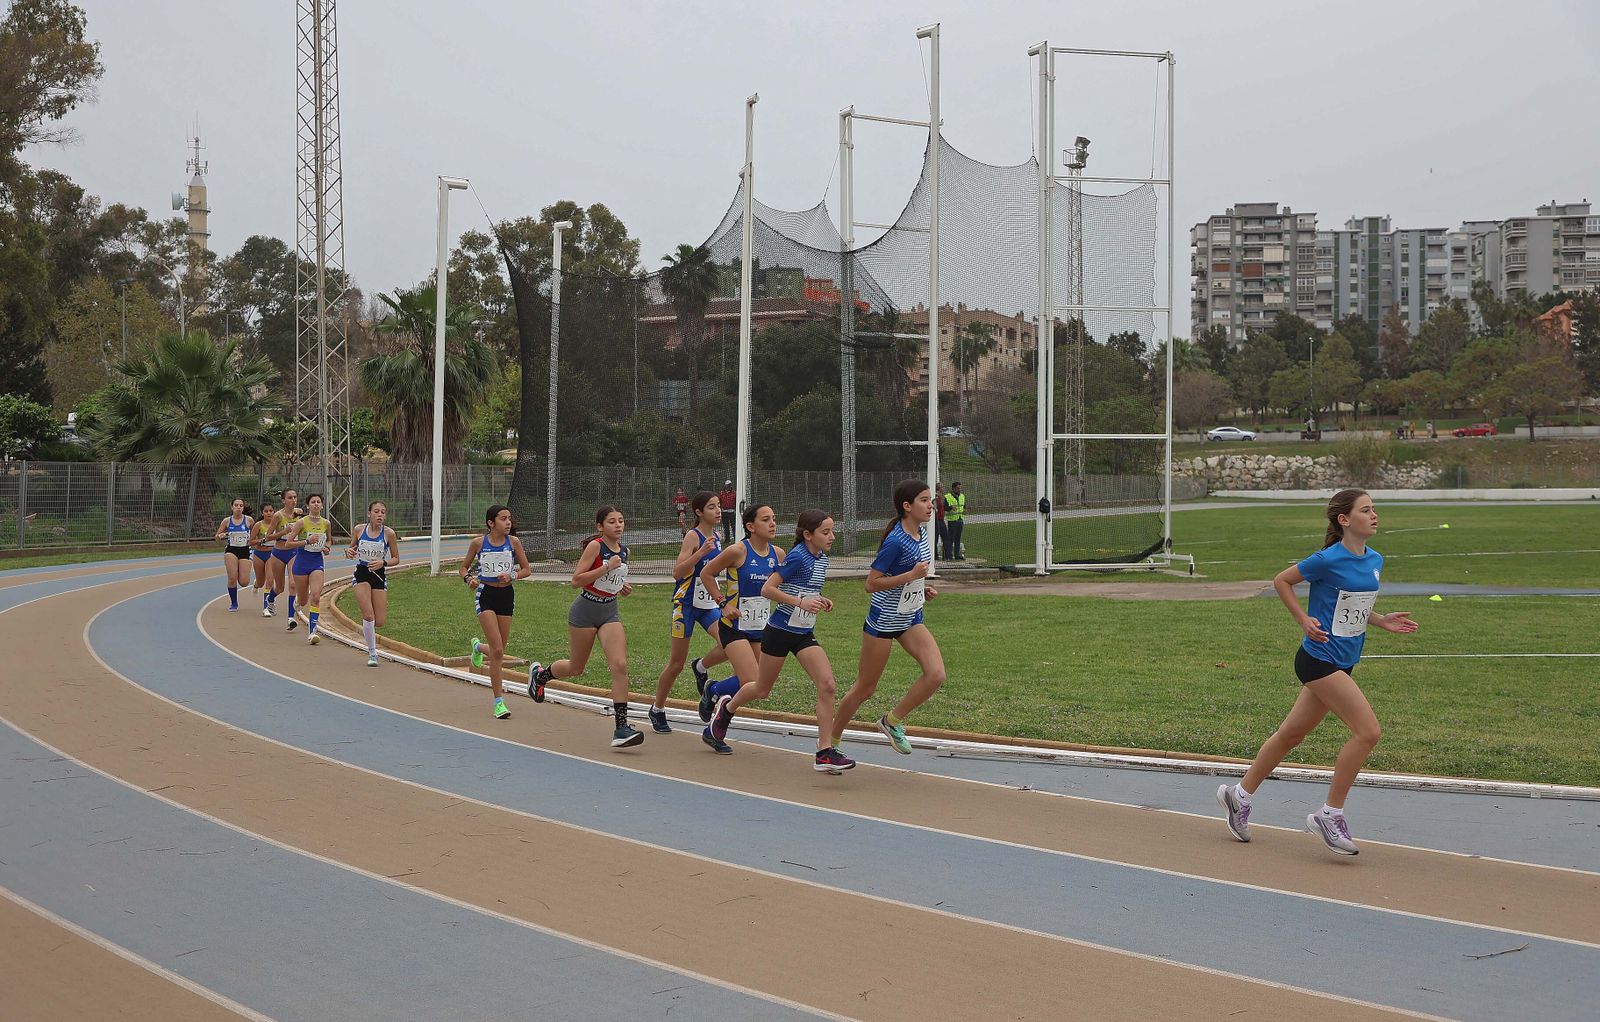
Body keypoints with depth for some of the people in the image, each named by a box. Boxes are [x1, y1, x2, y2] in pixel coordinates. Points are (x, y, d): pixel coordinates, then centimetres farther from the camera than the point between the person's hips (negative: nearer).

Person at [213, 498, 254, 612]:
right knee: (232, 578, -11)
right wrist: (221, 536, -13)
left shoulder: (249, 520, -2)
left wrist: (252, 541, -6)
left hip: (244, 551, 0)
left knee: (244, 582, -8)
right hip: (231, 550, 0)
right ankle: (233, 604, 8)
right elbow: (217, 536, 9)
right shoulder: (227, 521, 1)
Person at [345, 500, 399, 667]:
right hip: (361, 574, -1)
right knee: (369, 615, -15)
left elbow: (396, 559, 0)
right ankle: (372, 653, 0)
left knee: (379, 622, -1)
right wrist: (348, 551, -13)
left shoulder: (389, 533, -7)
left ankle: (367, 629, 36)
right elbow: (351, 549, 11)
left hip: (379, 575, 1)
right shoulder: (359, 529, -4)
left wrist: (383, 563, -19)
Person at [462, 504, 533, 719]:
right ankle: (498, 701, -7)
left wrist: (512, 576, -13)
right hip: (485, 595, -3)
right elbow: (464, 567, 8)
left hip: (506, 595, 3)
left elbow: (527, 569, 6)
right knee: (497, 650, -13)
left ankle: (478, 647, 49)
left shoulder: (513, 542, -1)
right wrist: (469, 578, -13)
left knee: (499, 649, 11)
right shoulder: (479, 543, -5)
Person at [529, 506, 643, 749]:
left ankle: (621, 726, -16)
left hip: (610, 612, 5)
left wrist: (621, 588, 4)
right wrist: (607, 567, -27)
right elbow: (576, 580, -20)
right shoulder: (595, 546, -15)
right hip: (585, 611, -5)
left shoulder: (624, 550, 6)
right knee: (576, 668, 12)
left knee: (620, 665, -15)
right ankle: (539, 673, 45)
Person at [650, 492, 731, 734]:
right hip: (687, 603, -6)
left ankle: (701, 667, 13)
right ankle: (657, 711, 21)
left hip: (709, 604, 6)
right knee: (677, 662, 3)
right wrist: (701, 553, -32)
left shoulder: (715, 537, 8)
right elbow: (677, 572, -24)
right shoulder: (693, 536, -14)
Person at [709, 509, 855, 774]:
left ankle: (825, 753, -12)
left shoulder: (821, 559, 5)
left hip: (804, 634, 6)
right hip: (780, 631, -6)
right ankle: (727, 707, 46)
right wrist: (801, 602, -27)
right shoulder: (797, 557, -18)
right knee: (762, 689, 13)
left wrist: (819, 601, 3)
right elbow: (767, 589, -20)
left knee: (827, 686, -12)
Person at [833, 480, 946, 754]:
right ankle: (831, 742, 23)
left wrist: (921, 588, 4)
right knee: (865, 689, 5)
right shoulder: (895, 541, -24)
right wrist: (911, 575, -26)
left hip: (911, 618, 7)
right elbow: (871, 584, -22)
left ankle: (892, 721, 7)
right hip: (883, 621, -7)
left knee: (936, 674, -13)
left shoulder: (922, 532, 2)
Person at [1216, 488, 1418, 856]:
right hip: (1319, 659, -8)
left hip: (1341, 664, 8)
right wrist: (1304, 621, -10)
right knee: (1368, 730, -15)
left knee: (1291, 734, 17)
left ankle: (1239, 794, 31)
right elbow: (1281, 581, -3)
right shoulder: (1328, 560, -15)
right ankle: (1330, 815, -5)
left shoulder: (1375, 561, 8)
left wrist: (1383, 621, 7)